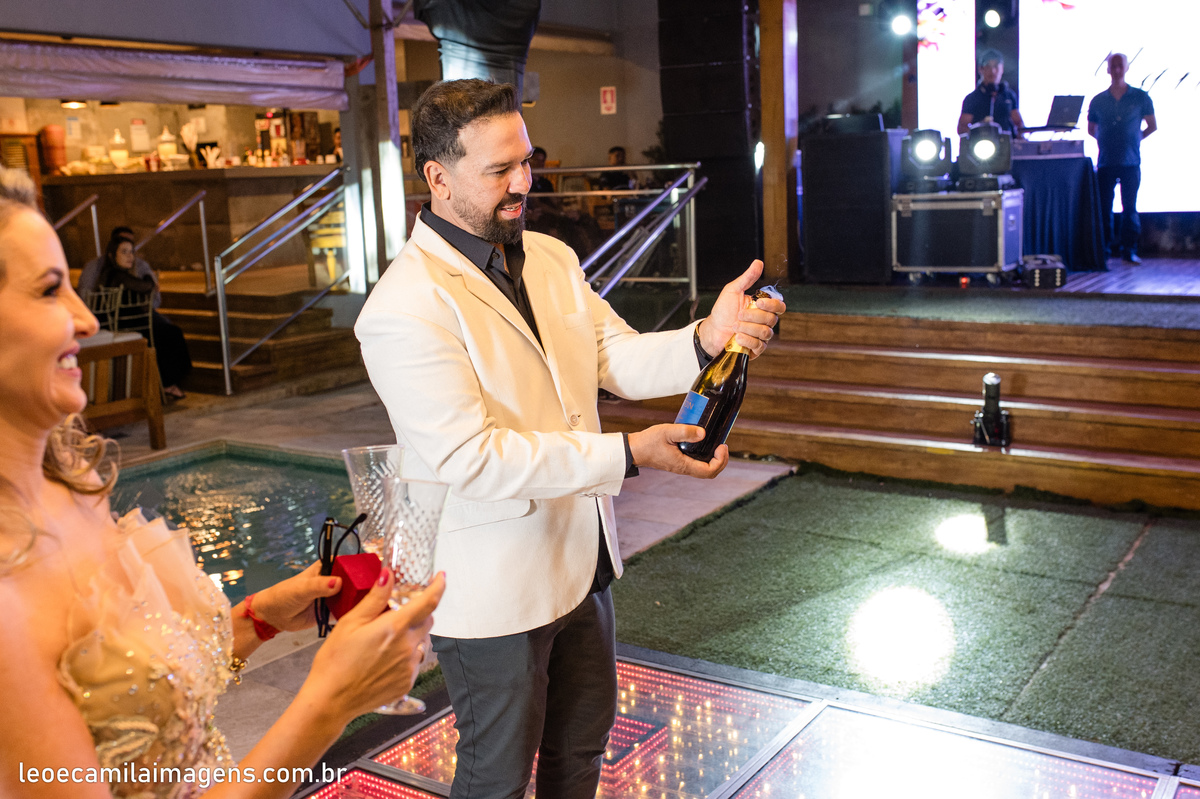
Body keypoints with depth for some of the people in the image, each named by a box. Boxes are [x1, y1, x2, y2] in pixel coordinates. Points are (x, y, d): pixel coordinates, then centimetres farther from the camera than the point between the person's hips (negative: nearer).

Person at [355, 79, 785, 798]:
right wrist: (628, 456, -31)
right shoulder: (407, 306, -23)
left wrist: (709, 337, -24)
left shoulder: (551, 258, 3)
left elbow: (621, 359, -2)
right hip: (493, 590, -7)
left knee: (584, 737, 26)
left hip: (582, 561, 8)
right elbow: (471, 456, -28)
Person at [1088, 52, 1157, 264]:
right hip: (1105, 163, 1)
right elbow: (1091, 130, 18)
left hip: (1131, 162, -1)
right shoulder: (1098, 100, 7)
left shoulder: (1140, 98, 4)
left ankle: (1130, 249, 5)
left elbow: (1152, 126, 13)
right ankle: (1106, 249, 11)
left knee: (1130, 207, -1)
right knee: (1104, 207, 2)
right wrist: (1108, 142, 9)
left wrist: (1133, 139, 8)